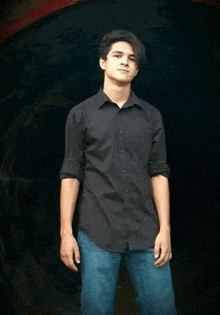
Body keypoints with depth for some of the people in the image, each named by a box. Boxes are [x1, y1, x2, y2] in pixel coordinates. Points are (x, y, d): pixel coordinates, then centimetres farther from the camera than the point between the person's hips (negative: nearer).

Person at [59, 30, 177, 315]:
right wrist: (66, 232, -3)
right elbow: (70, 174, 2)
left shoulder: (151, 116, 10)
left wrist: (165, 229, -2)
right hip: (97, 235, -1)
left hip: (146, 234, 2)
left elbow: (159, 173, 6)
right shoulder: (81, 114, 5)